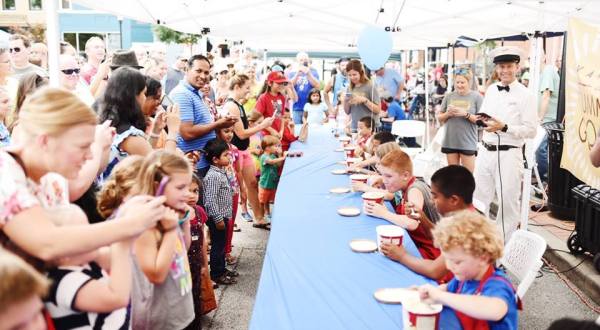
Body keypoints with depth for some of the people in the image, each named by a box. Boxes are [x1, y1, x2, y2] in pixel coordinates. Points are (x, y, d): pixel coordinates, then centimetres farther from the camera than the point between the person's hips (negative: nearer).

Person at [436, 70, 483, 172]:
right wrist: (448, 114, -9)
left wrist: (466, 114, -18)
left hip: (468, 143, -3)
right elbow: (439, 118, 11)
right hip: (450, 142, 3)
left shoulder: (477, 97, -1)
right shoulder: (449, 96, 8)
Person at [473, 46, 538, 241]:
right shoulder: (491, 90, 10)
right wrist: (480, 120, -1)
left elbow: (531, 130, -11)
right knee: (479, 198, 14)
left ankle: (505, 243, 18)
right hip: (485, 151, 6)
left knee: (508, 201, 5)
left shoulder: (525, 95, -7)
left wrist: (504, 127, -21)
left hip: (509, 155, -6)